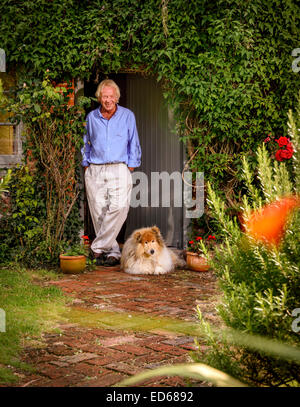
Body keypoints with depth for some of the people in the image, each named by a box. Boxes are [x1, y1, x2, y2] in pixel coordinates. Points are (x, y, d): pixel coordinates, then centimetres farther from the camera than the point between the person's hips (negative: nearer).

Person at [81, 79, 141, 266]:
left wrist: (131, 167, 2)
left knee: (119, 207, -20)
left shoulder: (127, 116, 6)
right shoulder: (91, 117, 10)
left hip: (119, 169, -2)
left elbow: (134, 144, 9)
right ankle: (113, 252, 6)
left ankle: (98, 247, -14)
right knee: (99, 212, -2)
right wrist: (86, 165, 12)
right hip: (95, 171, 2)